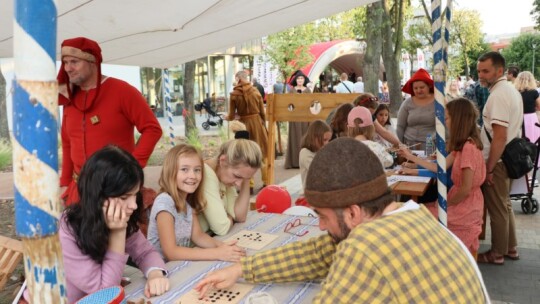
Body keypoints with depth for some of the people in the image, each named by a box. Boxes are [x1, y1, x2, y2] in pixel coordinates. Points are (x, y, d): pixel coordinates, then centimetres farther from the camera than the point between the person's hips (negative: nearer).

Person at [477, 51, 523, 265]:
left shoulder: (498, 95, -21)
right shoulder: (511, 90, 11)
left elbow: (500, 137, -26)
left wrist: (489, 168, -20)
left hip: (497, 161, -10)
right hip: (508, 158, 10)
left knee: (497, 209, 3)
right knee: (505, 205, 20)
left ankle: (497, 254, 16)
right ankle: (510, 248, 32)